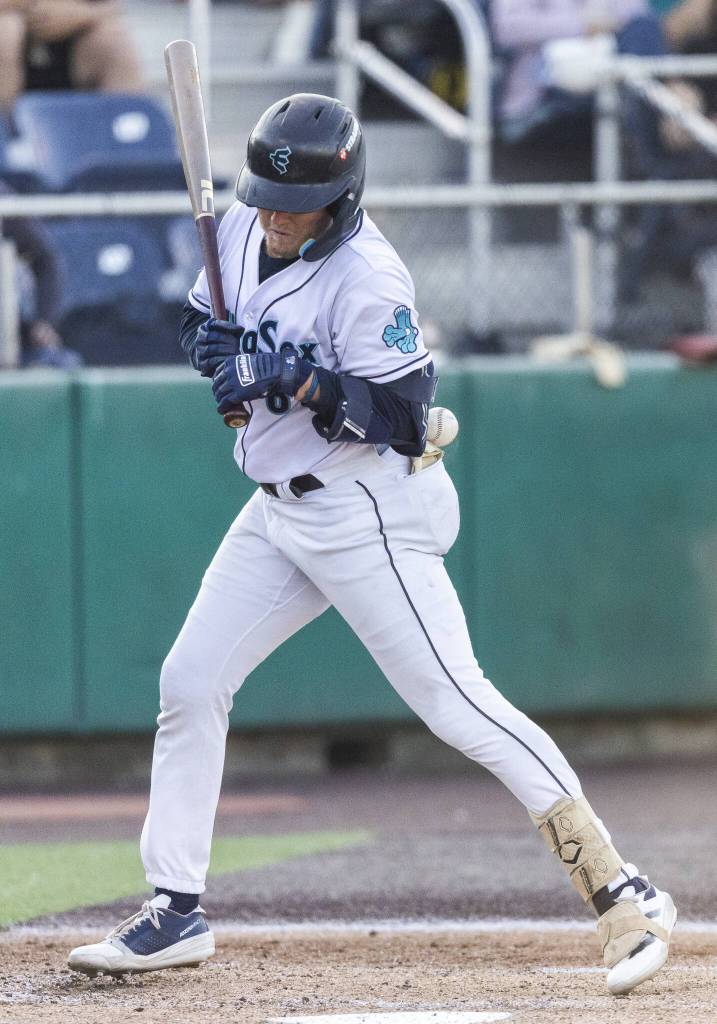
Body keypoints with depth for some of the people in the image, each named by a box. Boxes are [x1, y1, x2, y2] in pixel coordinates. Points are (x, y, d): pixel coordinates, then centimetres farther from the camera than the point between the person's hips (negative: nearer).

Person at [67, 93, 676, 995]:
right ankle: (174, 912, 15)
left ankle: (620, 893, -15)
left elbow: (402, 419, -22)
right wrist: (217, 344, -4)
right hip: (280, 514, 9)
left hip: (368, 515, -9)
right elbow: (198, 319, 19)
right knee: (188, 683, 6)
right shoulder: (244, 231, 3)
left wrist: (300, 381, -32)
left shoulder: (367, 279, -21)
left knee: (455, 701, -15)